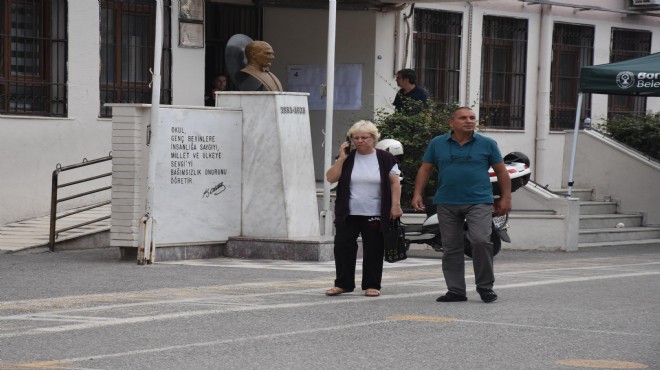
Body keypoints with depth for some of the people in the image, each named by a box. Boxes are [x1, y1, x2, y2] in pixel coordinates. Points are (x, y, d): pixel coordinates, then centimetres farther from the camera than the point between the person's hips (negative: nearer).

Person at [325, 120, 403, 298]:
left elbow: (395, 183, 2)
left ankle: (372, 285, 11)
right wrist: (342, 158, -8)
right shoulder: (347, 158, 6)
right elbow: (331, 178, -1)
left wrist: (395, 206, -6)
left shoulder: (385, 158, 2)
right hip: (348, 215, 2)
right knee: (343, 247, -1)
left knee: (373, 250, 2)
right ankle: (343, 284, 8)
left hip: (375, 215, -2)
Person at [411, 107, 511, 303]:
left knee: (481, 241, -17)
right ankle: (456, 290, 11)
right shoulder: (437, 144, 8)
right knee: (451, 248, 4)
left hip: (479, 202, -2)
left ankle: (485, 286, -3)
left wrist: (505, 198, 4)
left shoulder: (487, 144, 5)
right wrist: (417, 194, 3)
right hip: (447, 204, 2)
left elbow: (501, 171, 9)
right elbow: (425, 169, 12)